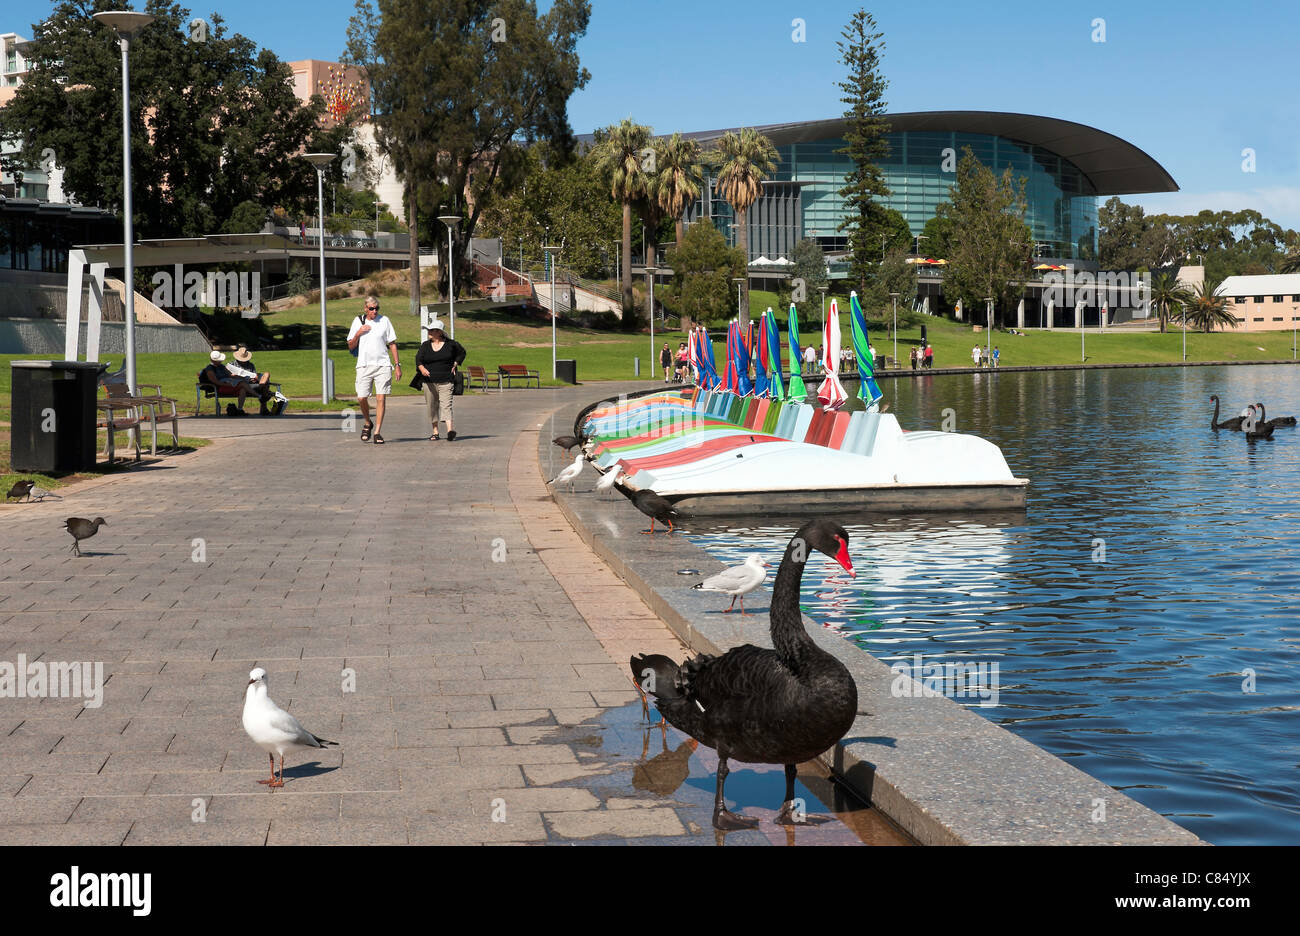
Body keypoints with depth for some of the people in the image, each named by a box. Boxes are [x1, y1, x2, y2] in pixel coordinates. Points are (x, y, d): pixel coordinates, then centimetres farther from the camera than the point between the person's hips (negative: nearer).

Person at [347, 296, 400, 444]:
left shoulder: (384, 321, 7)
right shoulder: (358, 321, 8)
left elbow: (392, 343, 10)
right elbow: (350, 346, 9)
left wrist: (397, 365, 4)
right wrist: (358, 333, -9)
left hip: (383, 365, -1)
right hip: (364, 365, 1)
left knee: (381, 399, -7)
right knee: (361, 398, -5)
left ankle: (377, 432, -3)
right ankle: (368, 424, 22)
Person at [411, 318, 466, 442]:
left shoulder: (450, 344, 3)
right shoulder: (425, 346, 8)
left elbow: (461, 353, 17)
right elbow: (418, 359, 1)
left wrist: (455, 365, 6)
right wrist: (422, 368, -19)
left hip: (446, 380, -3)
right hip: (429, 380, 3)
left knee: (446, 404, -15)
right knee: (432, 406, 7)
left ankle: (450, 430, -26)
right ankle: (435, 432, 17)